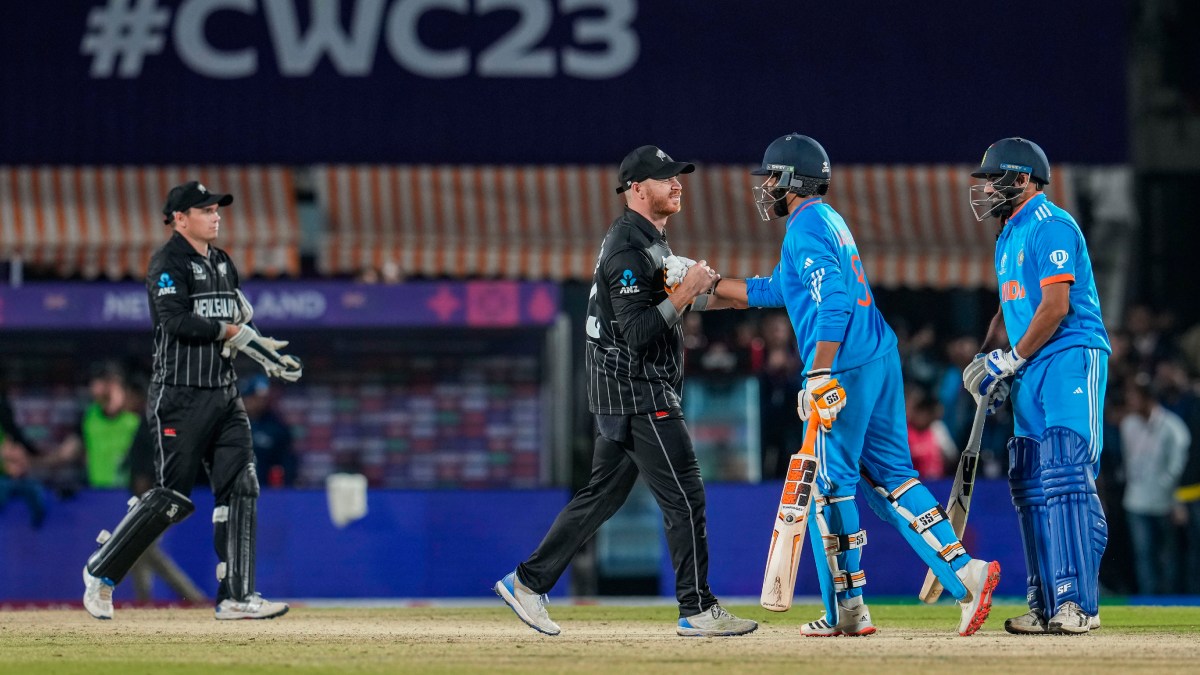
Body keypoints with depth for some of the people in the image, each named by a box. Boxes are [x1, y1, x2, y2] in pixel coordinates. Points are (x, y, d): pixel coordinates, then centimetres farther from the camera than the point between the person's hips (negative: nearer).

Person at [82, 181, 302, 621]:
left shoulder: (223, 264, 17)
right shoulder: (169, 263, -9)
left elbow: (239, 324, 20)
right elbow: (176, 321, -22)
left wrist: (269, 358, 3)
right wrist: (229, 331, -17)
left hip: (224, 393, 8)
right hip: (180, 397, -8)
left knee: (240, 489, 0)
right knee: (172, 498, -7)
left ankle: (236, 597, 1)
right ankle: (101, 571, 9)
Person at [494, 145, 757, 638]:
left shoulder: (648, 240, 17)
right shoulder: (629, 249, -17)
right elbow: (638, 333, -24)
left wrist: (695, 287, 5)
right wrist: (684, 293, -22)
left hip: (620, 394, 11)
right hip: (637, 393, -11)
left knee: (603, 495, 14)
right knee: (684, 496, -8)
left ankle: (528, 583, 17)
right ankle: (697, 610, -4)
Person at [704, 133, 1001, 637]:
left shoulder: (806, 228, -8)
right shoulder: (829, 222, 23)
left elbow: (833, 303, -20)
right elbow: (775, 291, 33)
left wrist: (820, 376, -23)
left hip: (846, 367, -9)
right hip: (882, 359, 9)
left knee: (830, 482, -2)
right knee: (889, 475, 8)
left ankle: (847, 610, 0)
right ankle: (963, 571, -5)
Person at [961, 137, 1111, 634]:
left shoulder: (1051, 226, -10)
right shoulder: (1008, 238, 21)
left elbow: (1055, 306, -17)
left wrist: (1012, 359, -11)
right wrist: (987, 357, 10)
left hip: (1071, 357, -10)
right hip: (1031, 372, 10)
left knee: (1066, 476, -17)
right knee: (1030, 486, 6)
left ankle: (1077, 602, -22)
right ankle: (1046, 605, 9)